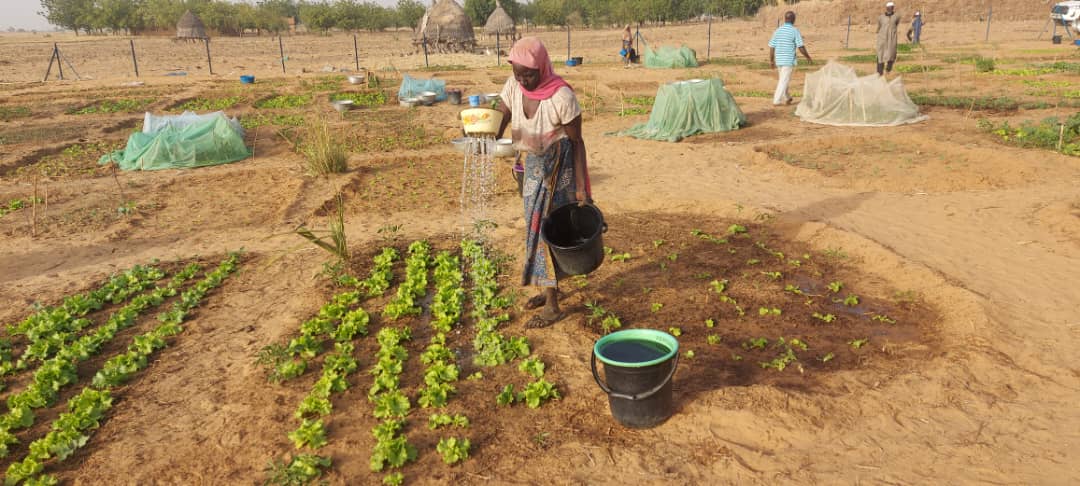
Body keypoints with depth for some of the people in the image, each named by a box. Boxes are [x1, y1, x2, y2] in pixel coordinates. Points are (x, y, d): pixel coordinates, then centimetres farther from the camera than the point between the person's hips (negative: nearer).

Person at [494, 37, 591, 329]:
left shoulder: (561, 96, -25)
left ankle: (552, 306, 3)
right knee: (537, 227, 13)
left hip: (559, 165, -6)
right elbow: (499, 123, -8)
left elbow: (576, 141, -17)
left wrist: (581, 187, -17)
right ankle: (549, 289, 31)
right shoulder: (514, 86, -9)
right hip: (533, 163, 7)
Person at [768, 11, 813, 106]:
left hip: (779, 59, 6)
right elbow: (801, 47, -11)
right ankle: (777, 100, -6)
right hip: (789, 60, -6)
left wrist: (771, 60, 13)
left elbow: (771, 46, 4)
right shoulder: (795, 31, -10)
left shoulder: (777, 31, 5)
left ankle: (786, 98, 30)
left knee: (783, 79, 19)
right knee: (784, 81, -2)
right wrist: (808, 57, 1)